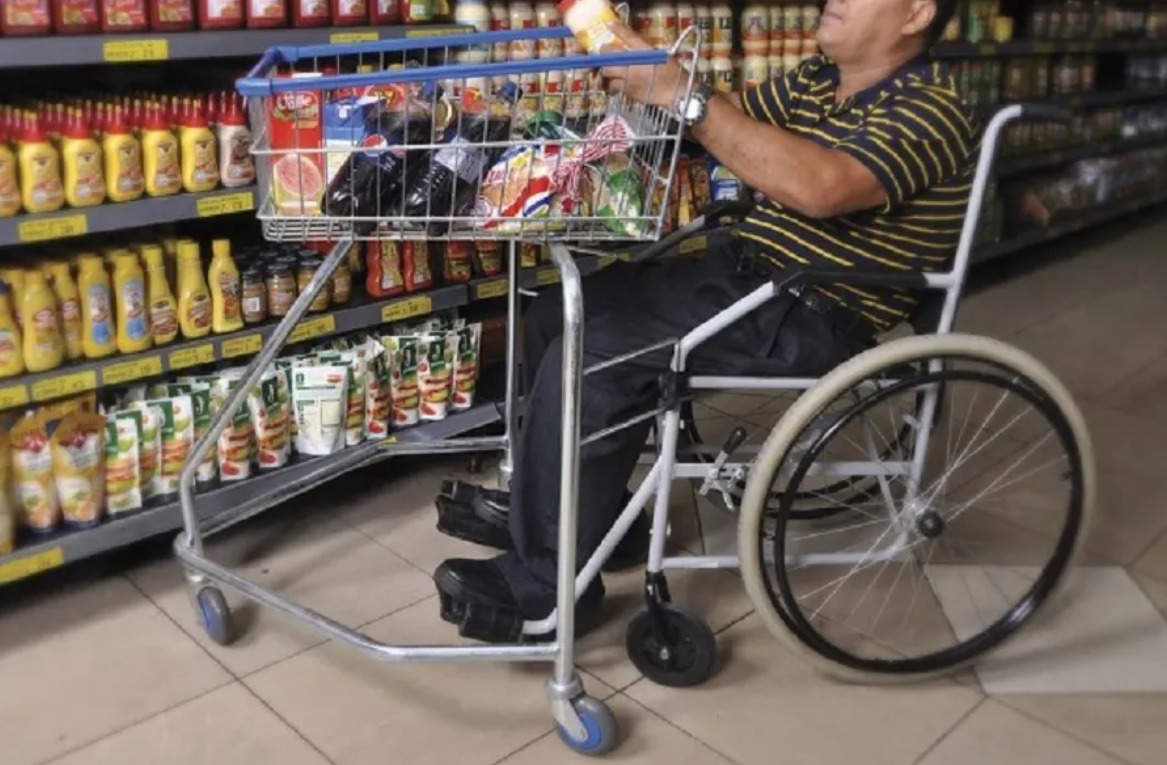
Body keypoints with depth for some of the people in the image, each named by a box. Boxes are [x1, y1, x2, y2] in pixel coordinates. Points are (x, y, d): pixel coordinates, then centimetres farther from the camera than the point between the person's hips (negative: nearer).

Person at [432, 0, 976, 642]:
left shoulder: (930, 111, -14)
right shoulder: (815, 79, 13)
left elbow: (820, 188, -32)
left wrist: (682, 95, -30)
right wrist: (649, 76, -10)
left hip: (812, 319, -9)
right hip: (743, 273, 9)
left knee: (592, 360, -23)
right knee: (558, 314, 5)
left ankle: (547, 586, -11)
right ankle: (548, 503, 20)